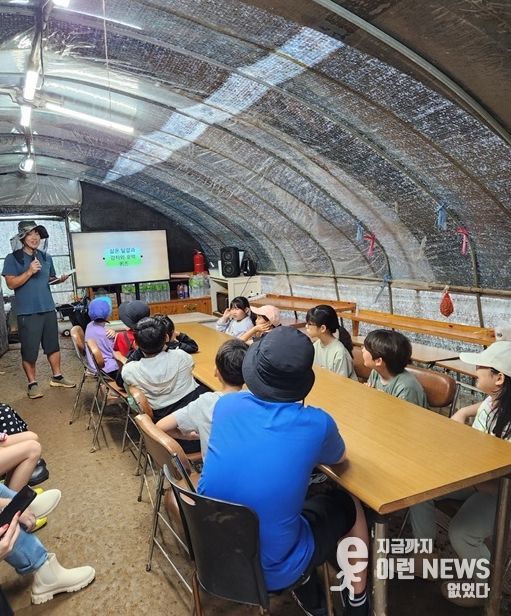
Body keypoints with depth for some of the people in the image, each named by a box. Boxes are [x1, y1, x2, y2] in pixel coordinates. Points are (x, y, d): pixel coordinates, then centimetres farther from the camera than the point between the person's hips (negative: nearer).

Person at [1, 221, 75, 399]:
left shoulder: (46, 257, 10)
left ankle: (56, 377, 27)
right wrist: (29, 272, -21)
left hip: (48, 309, 5)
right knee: (29, 350, 1)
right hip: (27, 312, -5)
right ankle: (32, 384, 15)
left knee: (53, 345, 13)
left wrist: (60, 279, 0)